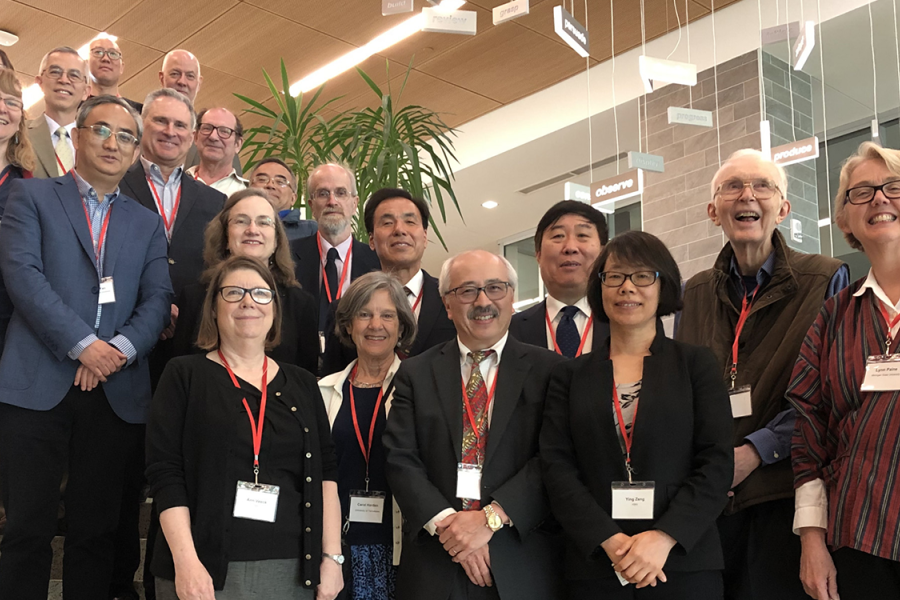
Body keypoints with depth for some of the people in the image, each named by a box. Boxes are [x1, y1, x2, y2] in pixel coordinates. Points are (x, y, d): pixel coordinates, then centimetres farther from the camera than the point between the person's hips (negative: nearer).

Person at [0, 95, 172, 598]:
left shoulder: (147, 223, 19)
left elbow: (158, 300, 8)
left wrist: (121, 348, -11)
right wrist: (83, 344, -14)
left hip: (117, 393, 3)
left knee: (97, 531, 7)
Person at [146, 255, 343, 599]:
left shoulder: (302, 385, 11)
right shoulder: (185, 375, 1)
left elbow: (324, 473, 7)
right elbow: (165, 472, -6)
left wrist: (332, 557, -1)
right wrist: (186, 562, -15)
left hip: (291, 570, 3)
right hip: (206, 571, -3)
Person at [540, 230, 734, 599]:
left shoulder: (696, 364, 5)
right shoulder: (570, 375, 8)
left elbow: (717, 463, -2)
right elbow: (556, 466, 0)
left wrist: (665, 537, -15)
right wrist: (609, 540, -13)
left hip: (685, 563, -1)